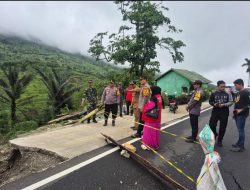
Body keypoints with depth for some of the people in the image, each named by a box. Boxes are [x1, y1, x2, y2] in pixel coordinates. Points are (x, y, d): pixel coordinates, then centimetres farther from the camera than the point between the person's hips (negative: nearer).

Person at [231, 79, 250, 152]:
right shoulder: (238, 93, 14)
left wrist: (241, 110, -21)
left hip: (242, 114, -8)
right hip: (237, 114, 8)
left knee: (241, 130, -4)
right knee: (239, 130, 15)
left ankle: (241, 147, 4)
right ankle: (239, 143, 25)